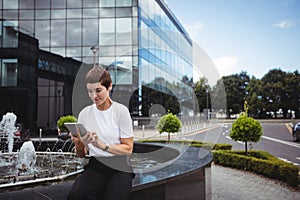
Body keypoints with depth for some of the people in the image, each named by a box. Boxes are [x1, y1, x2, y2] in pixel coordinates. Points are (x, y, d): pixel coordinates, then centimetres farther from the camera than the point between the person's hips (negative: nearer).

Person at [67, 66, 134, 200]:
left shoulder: (121, 111, -2)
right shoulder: (85, 113, 8)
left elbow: (128, 149, -3)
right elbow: (81, 154, 11)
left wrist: (102, 145, -18)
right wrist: (78, 144, -13)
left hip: (119, 168, -2)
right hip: (95, 165, 2)